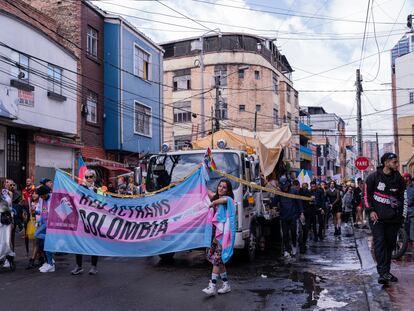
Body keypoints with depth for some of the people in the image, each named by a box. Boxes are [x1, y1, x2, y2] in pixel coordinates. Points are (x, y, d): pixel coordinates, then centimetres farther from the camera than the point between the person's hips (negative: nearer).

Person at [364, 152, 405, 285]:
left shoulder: (399, 179, 8)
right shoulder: (373, 177, -2)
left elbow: (401, 198, 17)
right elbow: (366, 195, 2)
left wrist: (399, 214, 10)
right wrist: (370, 211, -8)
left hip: (393, 219, 4)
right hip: (377, 217, -4)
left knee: (390, 244, 7)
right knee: (379, 243, -11)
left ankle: (386, 272, 18)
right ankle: (383, 273, -15)